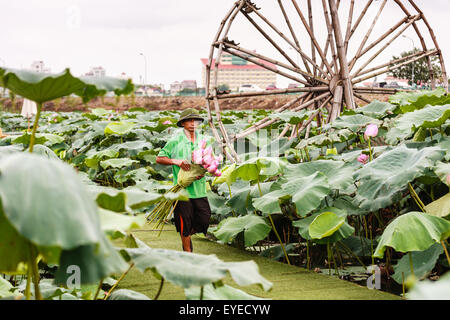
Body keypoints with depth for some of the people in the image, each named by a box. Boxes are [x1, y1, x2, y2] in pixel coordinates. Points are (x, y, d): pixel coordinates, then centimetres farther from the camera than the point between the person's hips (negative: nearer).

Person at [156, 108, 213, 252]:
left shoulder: (203, 140, 9)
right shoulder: (175, 141, -3)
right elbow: (159, 158, -1)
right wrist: (176, 161, -16)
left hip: (199, 188, 4)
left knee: (204, 221, 2)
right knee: (185, 223, 3)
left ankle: (188, 235, 33)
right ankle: (188, 252, 20)